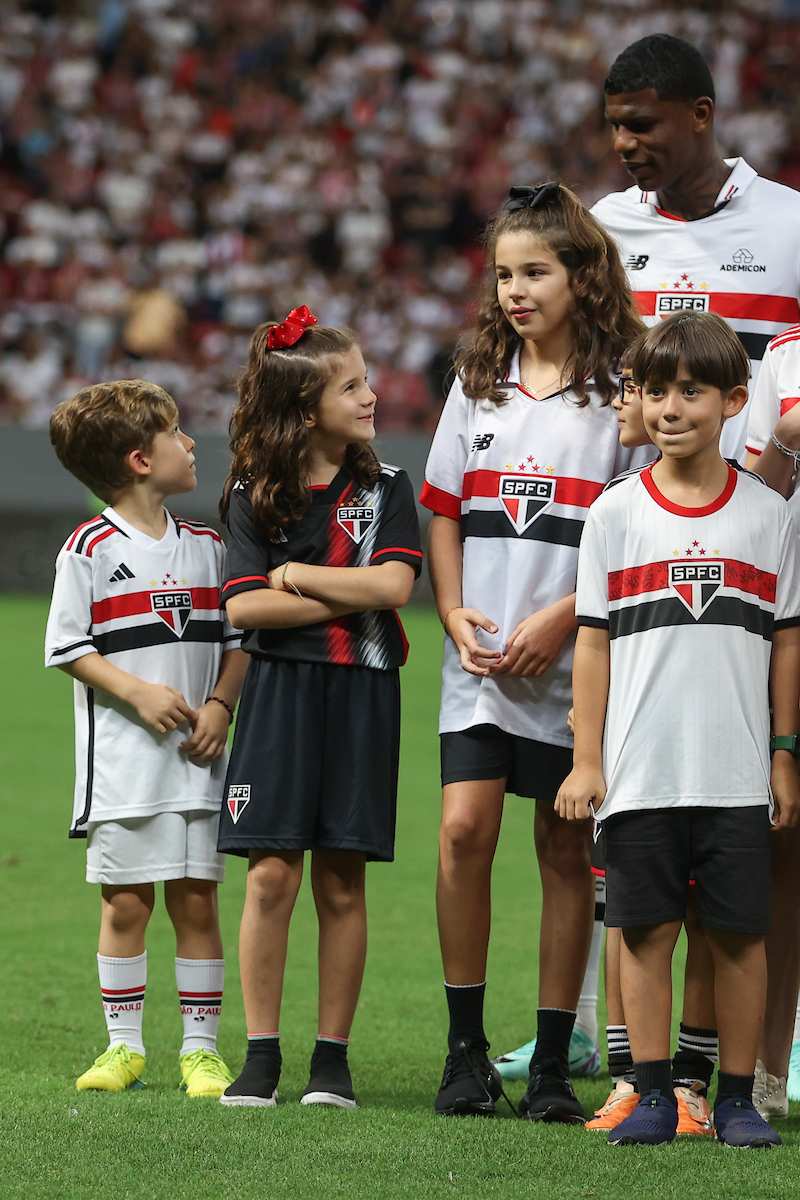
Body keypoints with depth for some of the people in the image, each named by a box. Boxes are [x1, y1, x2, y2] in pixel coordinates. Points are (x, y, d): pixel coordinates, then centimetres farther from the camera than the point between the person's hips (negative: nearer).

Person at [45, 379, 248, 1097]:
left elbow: (238, 639, 13)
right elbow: (70, 648, -5)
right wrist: (138, 693, -16)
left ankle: (201, 1049, 9)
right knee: (125, 903, 1)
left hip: (197, 757, 3)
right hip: (123, 759, -3)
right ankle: (124, 1047, 12)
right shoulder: (90, 550, -4)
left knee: (197, 901, 2)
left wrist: (220, 704, -4)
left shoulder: (207, 547, 9)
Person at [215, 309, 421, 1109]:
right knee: (272, 872, -6)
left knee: (341, 882, 2)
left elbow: (393, 584, -8)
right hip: (280, 689, 0)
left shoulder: (384, 489, 6)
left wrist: (296, 575, -6)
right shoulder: (256, 496, 5)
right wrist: (345, 600, -9)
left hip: (361, 691, 0)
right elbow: (242, 607, -5)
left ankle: (332, 1057, 9)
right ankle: (261, 1053, 2)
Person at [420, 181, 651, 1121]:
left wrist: (562, 617, -14)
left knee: (566, 849, 3)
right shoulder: (479, 382, 12)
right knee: (463, 830, -9)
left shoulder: (618, 391, -2)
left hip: (576, 662, -3)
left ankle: (552, 1063, 9)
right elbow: (444, 512, 15)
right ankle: (466, 1051, 2)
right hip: (482, 658, 3)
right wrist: (456, 616, 0)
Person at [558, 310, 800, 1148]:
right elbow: (593, 643, 4)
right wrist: (586, 761, 0)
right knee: (645, 928, 1)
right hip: (639, 768, 0)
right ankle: (653, 1095, 8)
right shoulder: (615, 514, 3)